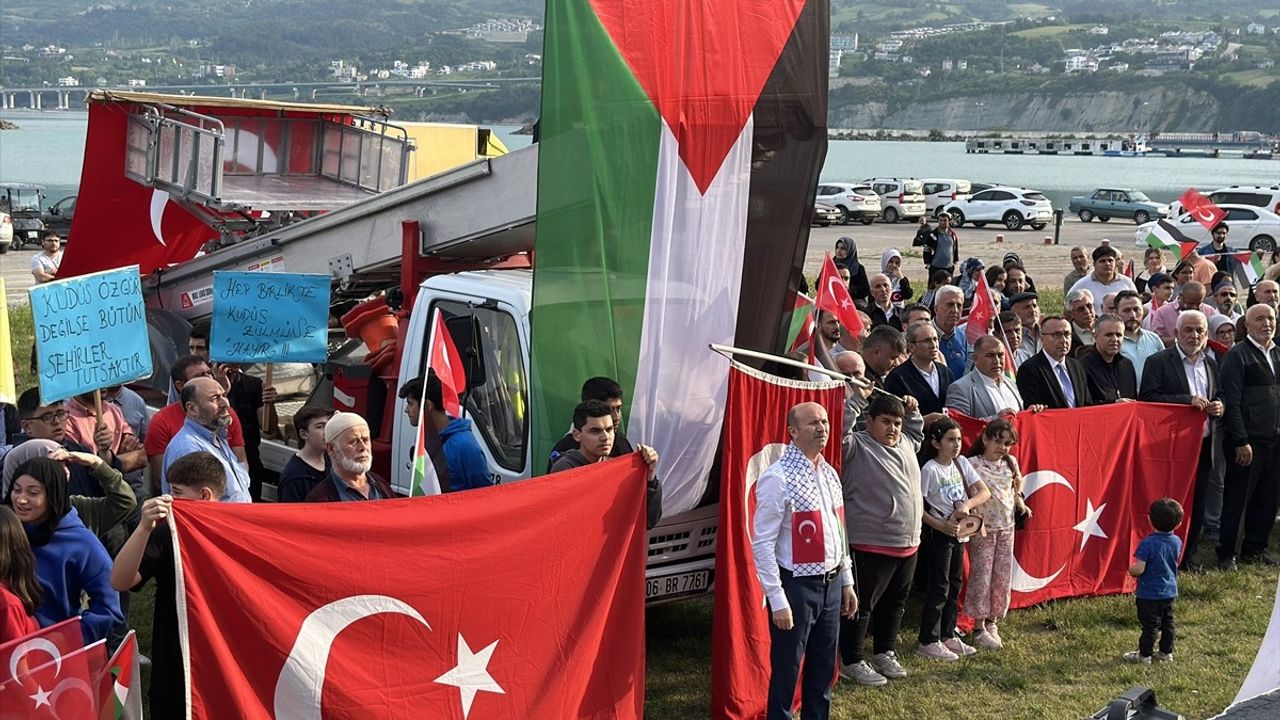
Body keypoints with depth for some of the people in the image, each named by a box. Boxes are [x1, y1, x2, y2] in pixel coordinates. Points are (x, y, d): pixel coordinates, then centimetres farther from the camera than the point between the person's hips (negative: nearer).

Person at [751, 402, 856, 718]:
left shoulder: (829, 474, 9)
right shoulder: (778, 478, -17)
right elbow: (762, 544, -19)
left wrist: (846, 582, 17)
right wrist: (778, 600, -20)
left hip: (830, 584, 8)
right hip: (797, 586, -8)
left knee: (823, 668, 18)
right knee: (787, 671, 2)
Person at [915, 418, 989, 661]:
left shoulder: (961, 463, 3)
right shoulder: (930, 469, -16)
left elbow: (985, 492, 2)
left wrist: (967, 505, -17)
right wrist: (941, 525, -21)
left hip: (959, 532, 7)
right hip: (938, 534, -7)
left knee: (954, 585, 14)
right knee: (938, 587, -4)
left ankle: (947, 636, 26)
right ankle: (928, 642, 3)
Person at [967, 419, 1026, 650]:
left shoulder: (1010, 463, 6)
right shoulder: (973, 464, -11)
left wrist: (1021, 505, 6)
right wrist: (975, 519, -25)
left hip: (1006, 527, 6)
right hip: (982, 528, -6)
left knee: (1002, 576, 8)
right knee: (981, 576, -2)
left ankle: (992, 621, 22)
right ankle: (979, 628, 6)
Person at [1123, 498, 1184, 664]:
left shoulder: (1147, 544, -25)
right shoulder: (1177, 542, -4)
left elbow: (1138, 569, -26)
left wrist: (1130, 569, -5)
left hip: (1149, 593, -6)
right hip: (1169, 591, 6)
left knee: (1150, 625, 3)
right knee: (1167, 623, 16)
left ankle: (1145, 655, 12)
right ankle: (1166, 652, 26)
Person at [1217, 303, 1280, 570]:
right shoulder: (1238, 355, -6)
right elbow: (1232, 401, -11)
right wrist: (1241, 442, -15)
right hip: (1249, 440, -6)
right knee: (1237, 498, 0)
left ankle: (1255, 548, 23)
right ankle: (1226, 553, 9)